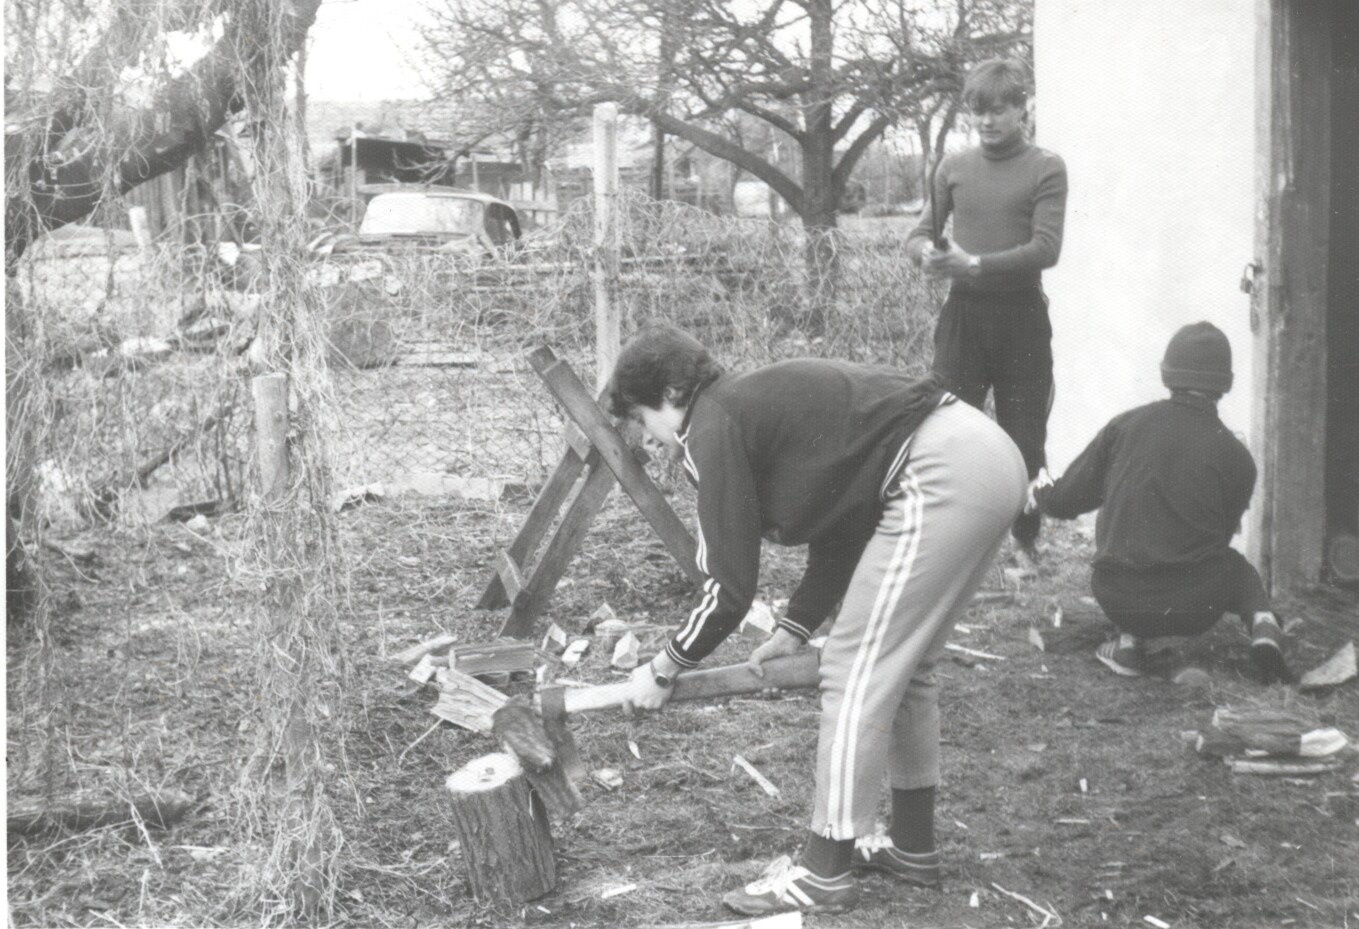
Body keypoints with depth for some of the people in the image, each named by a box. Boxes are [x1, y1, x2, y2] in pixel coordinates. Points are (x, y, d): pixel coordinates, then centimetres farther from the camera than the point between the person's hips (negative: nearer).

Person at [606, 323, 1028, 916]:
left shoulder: (712, 427, -4)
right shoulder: (764, 405, 23)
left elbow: (731, 588, -5)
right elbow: (840, 529, 27)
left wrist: (664, 669, 9)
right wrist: (795, 629, 26)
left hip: (940, 480, -10)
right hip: (991, 457, 10)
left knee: (856, 673, -2)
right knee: (902, 667, 20)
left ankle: (824, 875, 5)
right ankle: (912, 847, 30)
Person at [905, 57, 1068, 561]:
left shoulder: (1046, 169, -1)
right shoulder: (954, 167, 9)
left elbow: (1046, 248, -11)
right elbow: (918, 233, 11)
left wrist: (976, 263, -21)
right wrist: (928, 252, -14)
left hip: (1021, 315, -2)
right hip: (963, 311, 2)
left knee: (1025, 438, 4)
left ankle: (1027, 541, 17)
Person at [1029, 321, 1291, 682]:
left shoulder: (1126, 425, 0)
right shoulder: (1235, 456, -1)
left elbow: (1065, 502, 6)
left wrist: (1040, 493, 31)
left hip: (1118, 601, 1)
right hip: (1195, 607, 0)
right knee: (1236, 566, 32)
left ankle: (1130, 639, 12)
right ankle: (1262, 623, 2)